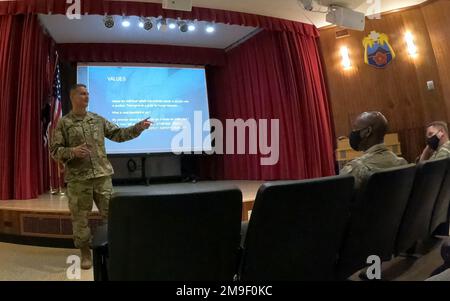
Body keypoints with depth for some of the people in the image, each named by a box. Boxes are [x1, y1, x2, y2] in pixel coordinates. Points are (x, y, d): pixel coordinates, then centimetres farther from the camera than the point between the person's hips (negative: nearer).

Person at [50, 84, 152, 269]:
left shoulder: (98, 119, 10)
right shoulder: (64, 123, 1)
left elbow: (118, 134, 10)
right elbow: (54, 150, -2)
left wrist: (138, 128, -1)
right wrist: (72, 152, -21)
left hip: (102, 175, 3)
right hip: (78, 179, -2)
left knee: (111, 213, 7)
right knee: (80, 217, 7)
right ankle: (85, 253, 23)